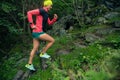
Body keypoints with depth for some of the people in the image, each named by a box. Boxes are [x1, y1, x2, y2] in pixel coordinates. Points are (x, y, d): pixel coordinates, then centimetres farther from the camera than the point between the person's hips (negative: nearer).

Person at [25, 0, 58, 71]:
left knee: (35, 49, 14)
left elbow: (50, 23, 24)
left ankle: (29, 64, 20)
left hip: (37, 32, 10)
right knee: (52, 40, 0)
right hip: (38, 32, -10)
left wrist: (55, 18, 6)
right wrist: (32, 25, -19)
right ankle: (43, 53, 8)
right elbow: (29, 13, -19)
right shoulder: (41, 10, -12)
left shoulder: (46, 14, 19)